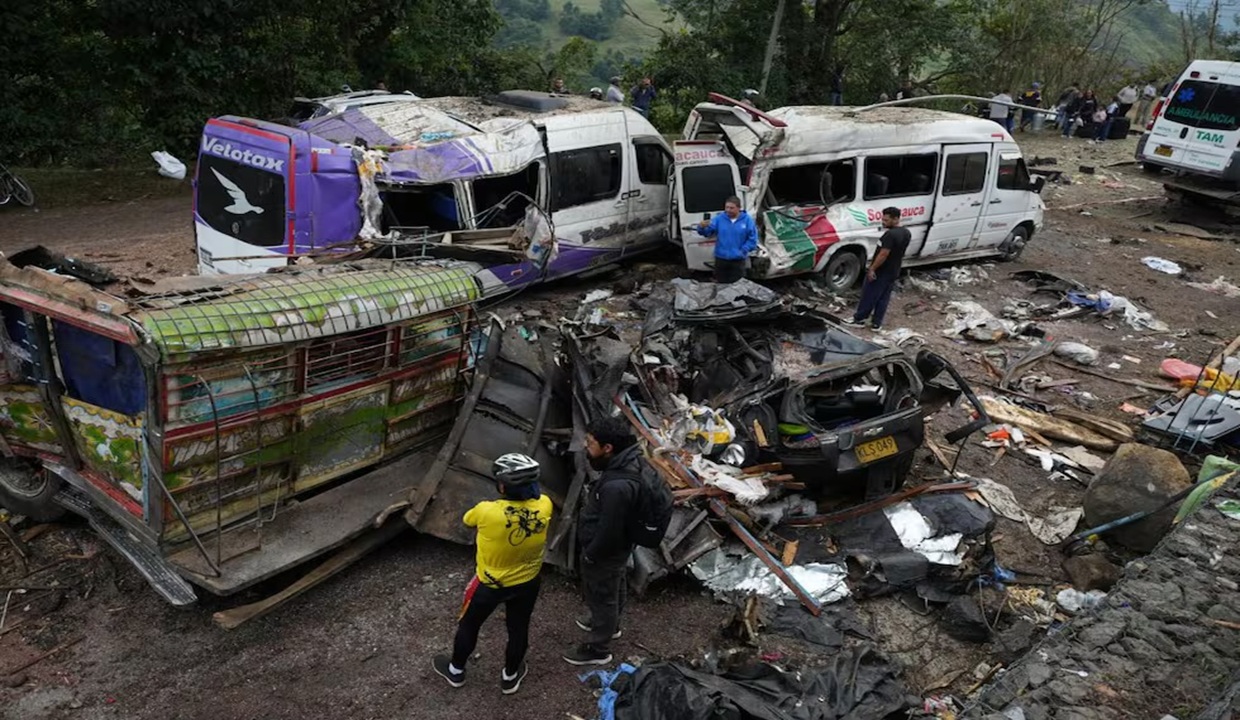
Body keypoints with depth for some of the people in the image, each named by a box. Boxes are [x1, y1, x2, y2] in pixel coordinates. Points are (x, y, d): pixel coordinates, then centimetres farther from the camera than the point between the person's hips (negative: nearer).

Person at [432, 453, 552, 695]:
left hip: (490, 584, -3)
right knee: (519, 629, 25)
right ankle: (510, 676, 46)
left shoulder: (487, 511, -34)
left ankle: (455, 671, 46)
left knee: (469, 625, 24)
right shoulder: (544, 506, -25)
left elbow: (468, 520, -8)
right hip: (528, 582, 3)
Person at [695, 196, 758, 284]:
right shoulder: (719, 219, -1)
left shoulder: (747, 220, -4)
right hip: (721, 259, 1)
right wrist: (702, 227, -33)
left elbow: (752, 239, -4)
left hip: (738, 260, -1)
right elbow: (707, 232, -10)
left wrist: (743, 251, -13)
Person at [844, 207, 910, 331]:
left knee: (869, 296, 5)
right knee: (883, 298, 13)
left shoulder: (890, 234, -25)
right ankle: (877, 323, 18)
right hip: (894, 272, 9)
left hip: (881, 272, -9)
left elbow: (883, 254, -26)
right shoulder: (907, 233, 5)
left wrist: (872, 269, -20)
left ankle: (859, 319, 16)